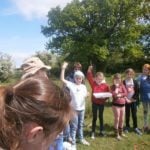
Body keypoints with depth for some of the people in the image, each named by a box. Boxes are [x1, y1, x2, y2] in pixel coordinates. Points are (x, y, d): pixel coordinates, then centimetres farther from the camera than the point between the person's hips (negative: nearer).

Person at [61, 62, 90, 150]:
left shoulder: (83, 86, 3)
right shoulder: (71, 85, -8)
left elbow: (85, 96, 11)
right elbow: (62, 79, -18)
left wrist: (87, 95, -13)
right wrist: (63, 68, -25)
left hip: (82, 108, 4)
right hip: (74, 109, -4)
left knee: (81, 125, 19)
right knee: (74, 126, 3)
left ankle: (81, 139, 36)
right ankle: (73, 143, 14)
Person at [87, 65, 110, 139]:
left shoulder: (105, 85, -6)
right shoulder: (93, 83, -4)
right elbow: (89, 77, -6)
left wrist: (104, 97, -21)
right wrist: (89, 70, -20)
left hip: (102, 103, 0)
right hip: (94, 103, 0)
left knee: (101, 117, 15)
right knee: (94, 117, 7)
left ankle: (102, 131, 28)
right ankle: (93, 132, 17)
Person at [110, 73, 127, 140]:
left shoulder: (122, 85, 5)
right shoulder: (112, 86, -6)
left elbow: (125, 93, -5)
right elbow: (114, 95, -20)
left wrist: (119, 95, -17)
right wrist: (116, 87, -17)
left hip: (123, 104, 5)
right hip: (116, 104, -4)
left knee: (122, 119, 14)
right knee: (117, 119, 2)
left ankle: (121, 132, 31)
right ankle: (117, 134, 15)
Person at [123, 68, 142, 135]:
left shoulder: (135, 82, 1)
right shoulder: (123, 82, -2)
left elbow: (137, 91, -1)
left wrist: (134, 98, -9)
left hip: (133, 101, 1)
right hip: (126, 101, -1)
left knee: (134, 114, 6)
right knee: (127, 114, 8)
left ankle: (135, 127, 17)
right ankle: (127, 126, 23)